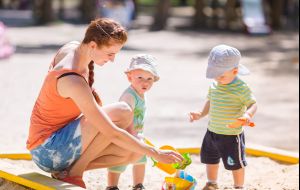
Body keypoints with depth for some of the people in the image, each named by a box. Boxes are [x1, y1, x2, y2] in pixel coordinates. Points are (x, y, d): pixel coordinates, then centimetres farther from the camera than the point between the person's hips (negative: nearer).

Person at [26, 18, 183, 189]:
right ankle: (73, 173, -14)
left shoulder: (71, 48, -1)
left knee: (135, 152, -3)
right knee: (122, 112, -27)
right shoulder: (73, 81, -28)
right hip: (47, 152, -9)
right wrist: (156, 154, -22)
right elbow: (112, 133, -28)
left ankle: (71, 167, 1)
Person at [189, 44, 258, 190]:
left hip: (232, 135, -7)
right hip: (212, 131, 7)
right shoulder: (214, 85, 0)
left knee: (235, 163, 7)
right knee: (210, 159, 22)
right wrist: (201, 114, 2)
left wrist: (248, 114, -36)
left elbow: (253, 104, -16)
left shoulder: (241, 88, -20)